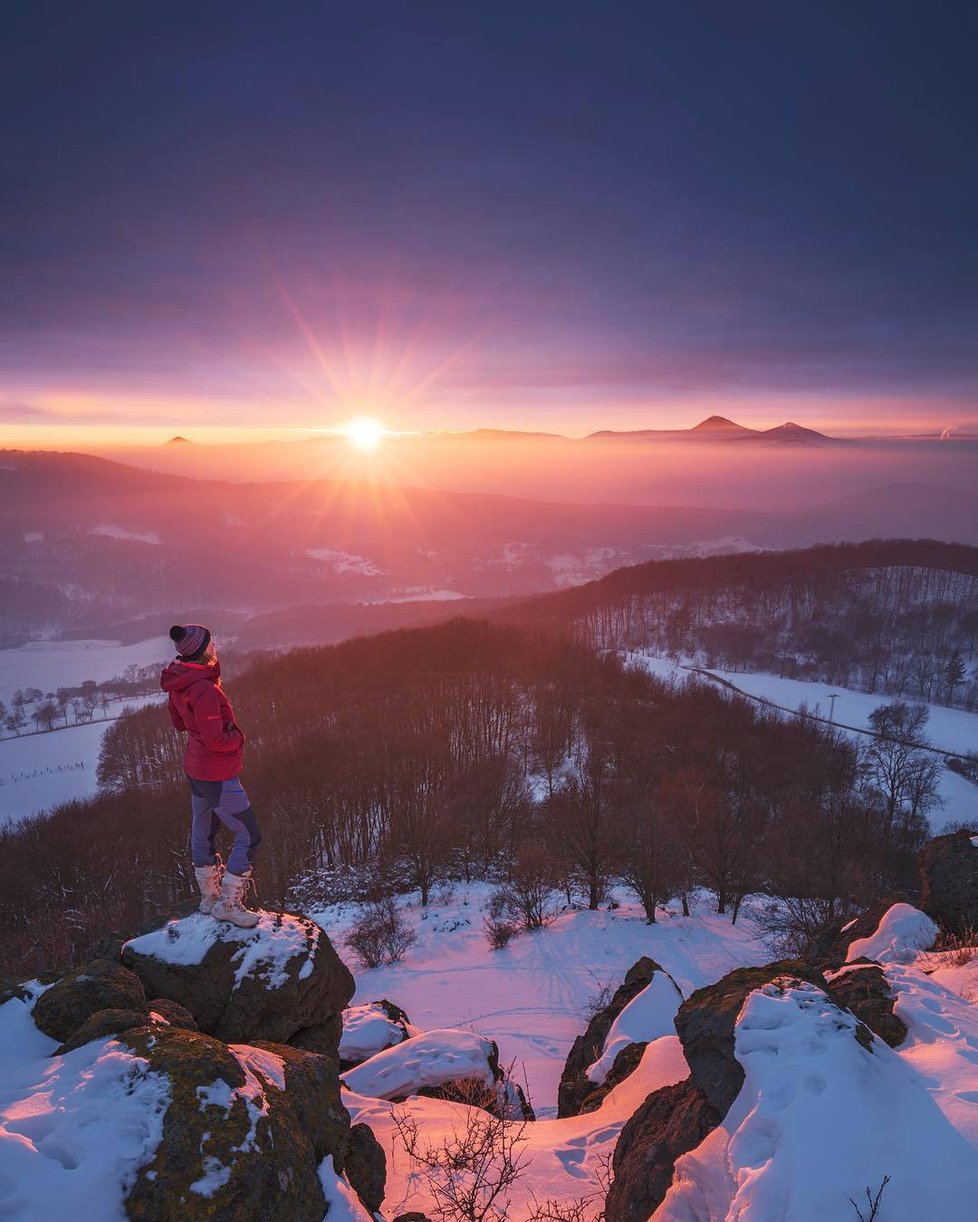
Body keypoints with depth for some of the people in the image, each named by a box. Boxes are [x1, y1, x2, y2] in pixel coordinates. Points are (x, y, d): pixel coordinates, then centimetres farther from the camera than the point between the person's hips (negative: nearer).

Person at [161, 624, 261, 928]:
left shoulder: (180, 684, 0)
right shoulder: (204, 689, -28)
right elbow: (216, 740, -27)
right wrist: (238, 736, -10)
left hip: (196, 771, 10)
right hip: (218, 775, -10)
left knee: (202, 832, 21)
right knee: (248, 836, 2)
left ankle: (209, 897, 38)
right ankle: (228, 903, 9)